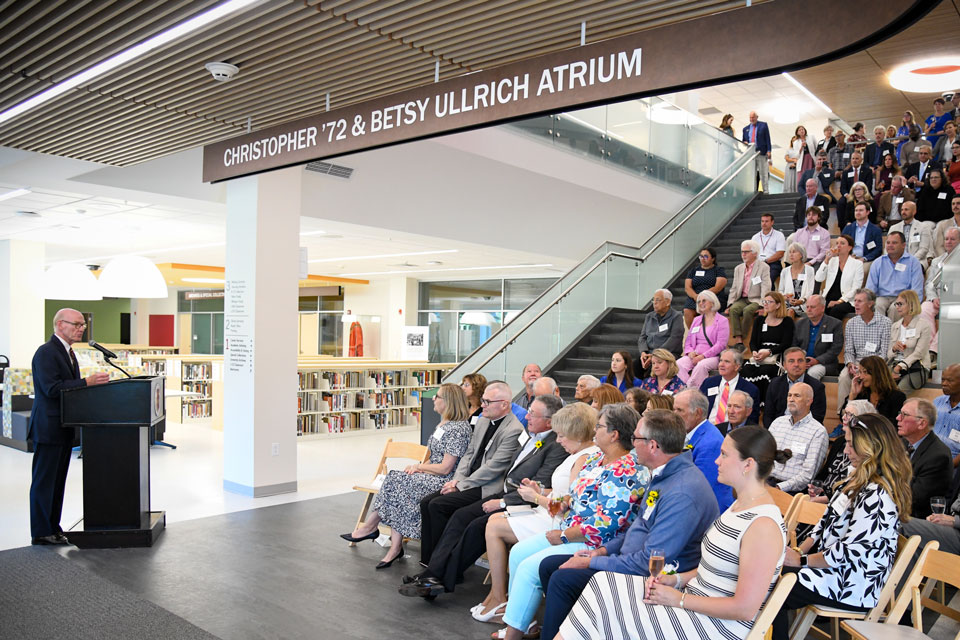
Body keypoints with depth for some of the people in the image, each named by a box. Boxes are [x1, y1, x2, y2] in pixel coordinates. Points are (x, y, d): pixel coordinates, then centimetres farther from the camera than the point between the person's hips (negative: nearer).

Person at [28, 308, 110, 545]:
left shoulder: (68, 352, 15)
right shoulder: (46, 352, -15)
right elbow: (52, 388, -24)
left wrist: (93, 382, 3)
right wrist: (87, 382, -25)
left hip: (64, 428, 10)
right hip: (48, 427, -10)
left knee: (57, 481, 15)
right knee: (44, 480, -1)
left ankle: (53, 528, 24)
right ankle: (41, 532, 7)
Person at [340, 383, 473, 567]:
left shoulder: (459, 428, -15)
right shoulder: (443, 424, 16)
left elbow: (445, 468, -18)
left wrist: (419, 466, -6)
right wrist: (420, 467, 0)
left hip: (445, 482, -9)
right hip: (433, 478, 9)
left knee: (396, 483, -19)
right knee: (397, 482, -15)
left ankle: (370, 527, 0)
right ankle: (396, 547, -17)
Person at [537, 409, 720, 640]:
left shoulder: (682, 494, -27)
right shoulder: (664, 475, 6)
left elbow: (650, 562, -27)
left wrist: (592, 563, -17)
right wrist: (604, 550, 9)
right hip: (630, 558, 10)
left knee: (562, 579, -19)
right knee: (549, 565, 6)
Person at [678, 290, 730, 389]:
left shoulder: (722, 321, 5)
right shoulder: (696, 320, 24)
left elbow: (721, 344, -6)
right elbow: (688, 341, 22)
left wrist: (703, 356, -15)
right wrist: (690, 352, -1)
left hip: (713, 356, -5)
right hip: (695, 355, 5)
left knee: (701, 365, -38)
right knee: (678, 364, -26)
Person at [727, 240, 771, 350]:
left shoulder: (764, 267, 2)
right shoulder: (738, 268, 19)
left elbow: (766, 288, -7)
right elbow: (734, 289, 16)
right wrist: (731, 303, 0)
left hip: (756, 300, -4)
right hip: (742, 299, 4)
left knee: (747, 310, -35)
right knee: (733, 310, -28)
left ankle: (744, 339, -27)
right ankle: (738, 340, -35)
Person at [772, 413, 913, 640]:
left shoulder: (877, 495, -25)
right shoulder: (860, 480, 7)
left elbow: (849, 551, -25)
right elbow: (828, 520, 12)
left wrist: (801, 560, -13)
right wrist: (799, 550, 1)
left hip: (852, 585, -9)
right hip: (835, 564, 9)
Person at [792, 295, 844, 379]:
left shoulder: (835, 324, 3)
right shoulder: (800, 323, 17)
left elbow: (835, 350, -6)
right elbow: (794, 345, 14)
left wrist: (817, 360, -19)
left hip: (824, 363, -3)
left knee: (813, 372, -35)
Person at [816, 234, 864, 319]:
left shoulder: (857, 263, 4)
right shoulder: (832, 261, 14)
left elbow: (856, 288, -4)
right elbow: (819, 279, -1)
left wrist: (840, 301, -15)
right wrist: (827, 259, -4)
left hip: (846, 301, -2)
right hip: (828, 300, 2)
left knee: (836, 310, -35)